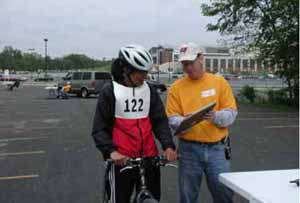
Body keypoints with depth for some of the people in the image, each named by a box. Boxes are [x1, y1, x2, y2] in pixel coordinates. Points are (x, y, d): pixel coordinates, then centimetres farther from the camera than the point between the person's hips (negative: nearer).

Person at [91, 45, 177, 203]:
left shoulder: (149, 90, 6)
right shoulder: (110, 91, -5)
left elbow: (160, 120, 4)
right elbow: (99, 128, -5)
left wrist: (168, 145, -13)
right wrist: (111, 151, -21)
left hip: (149, 157, 4)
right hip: (122, 159, -3)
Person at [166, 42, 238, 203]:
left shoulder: (219, 82, 3)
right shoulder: (176, 87, 1)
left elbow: (231, 113, -1)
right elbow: (172, 119, -3)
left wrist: (215, 117, -21)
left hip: (216, 148, 1)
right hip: (189, 149, 0)